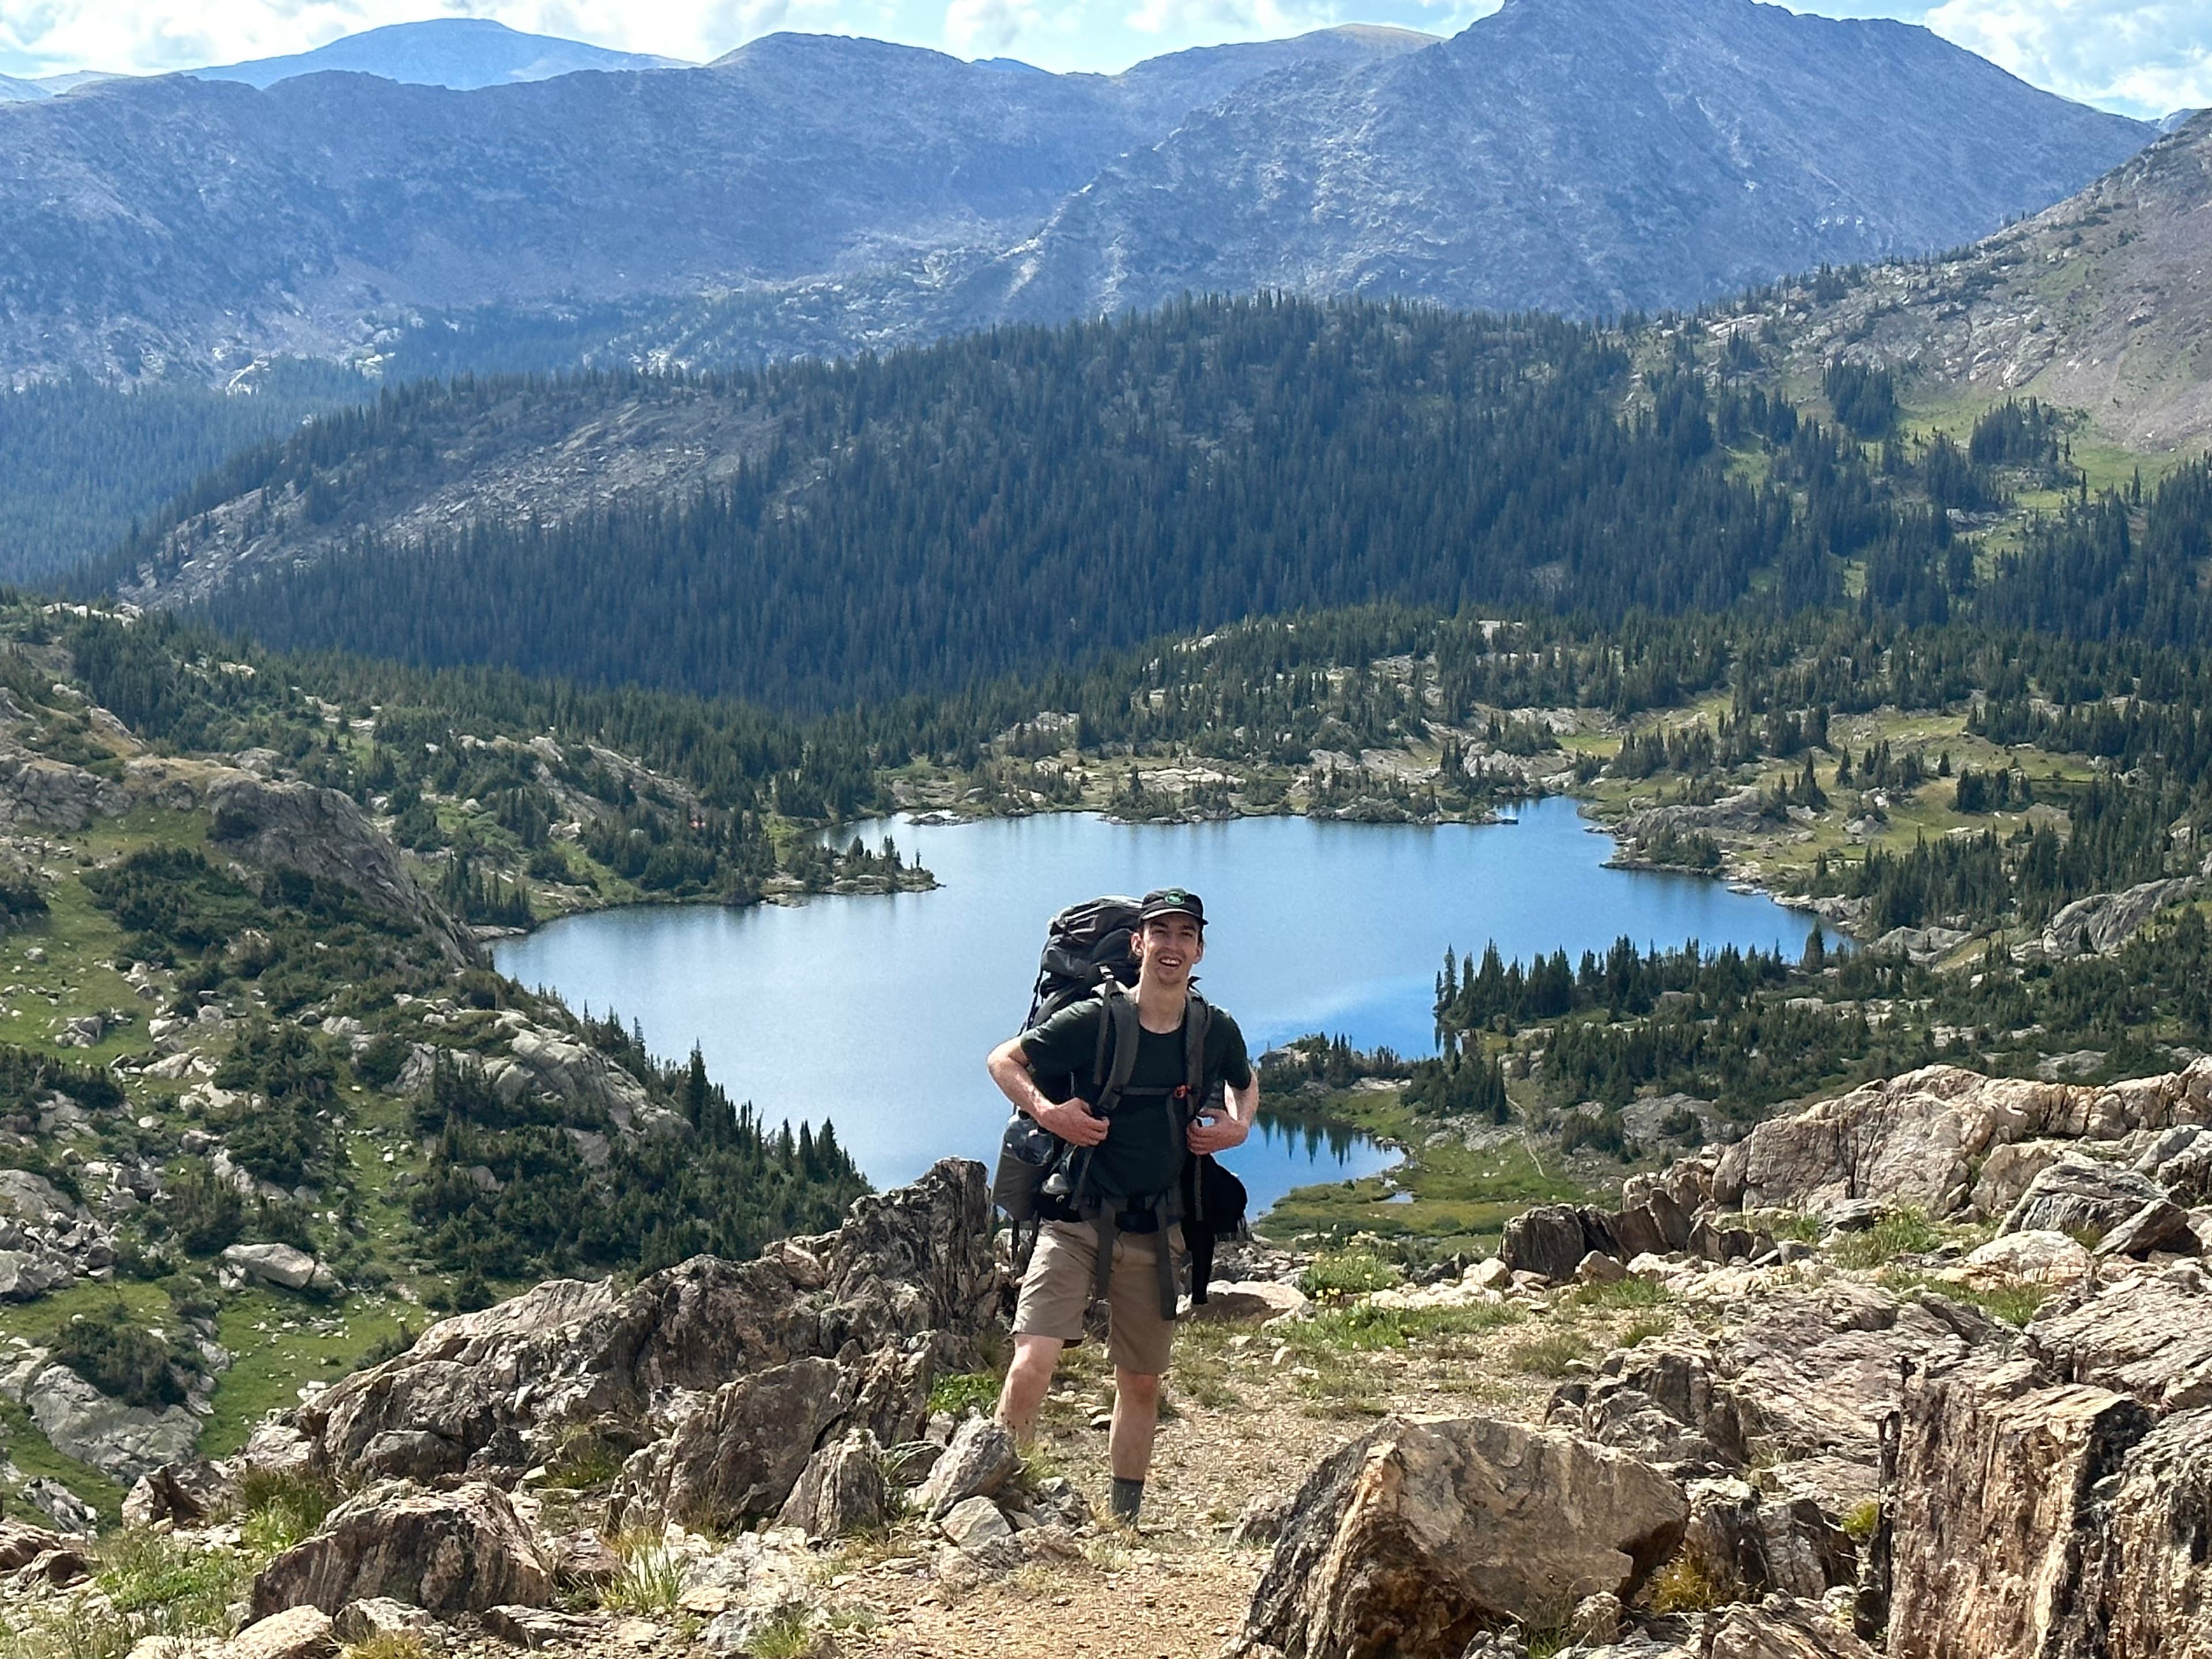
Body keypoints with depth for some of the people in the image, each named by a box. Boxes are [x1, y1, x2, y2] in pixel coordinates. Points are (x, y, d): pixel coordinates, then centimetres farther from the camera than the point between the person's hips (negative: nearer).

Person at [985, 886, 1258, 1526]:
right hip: (1077, 1219, -4)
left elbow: (1245, 1083, 24)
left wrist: (1238, 1126, 4)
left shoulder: (1216, 1032, 1)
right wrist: (1046, 1110, -17)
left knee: (1141, 1384, 13)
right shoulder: (1094, 1022, -11)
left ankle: (1124, 1522, 28)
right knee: (1031, 1364, -18)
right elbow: (1003, 1060, -1)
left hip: (1155, 1233, 4)